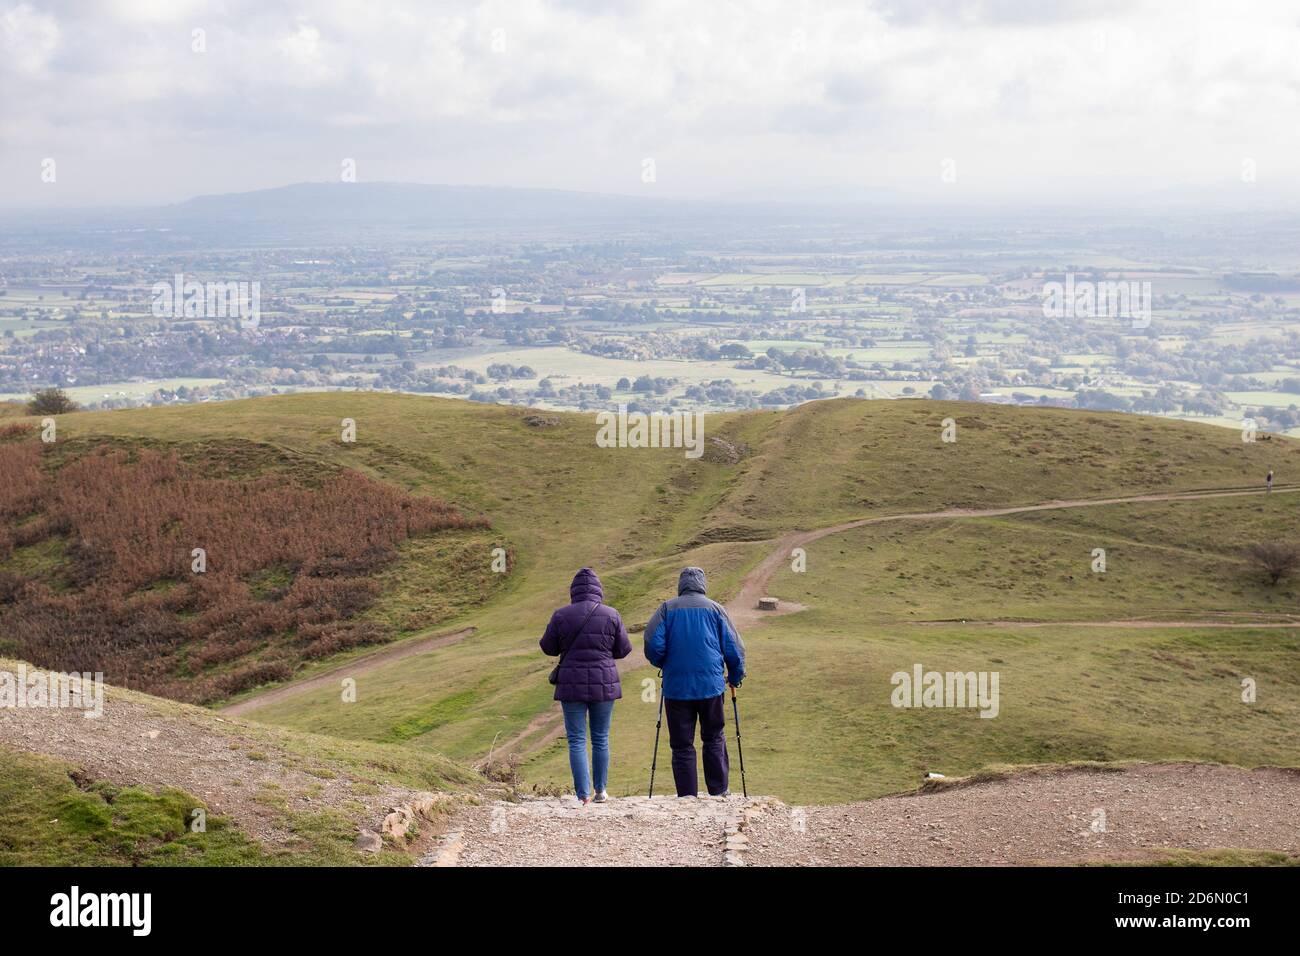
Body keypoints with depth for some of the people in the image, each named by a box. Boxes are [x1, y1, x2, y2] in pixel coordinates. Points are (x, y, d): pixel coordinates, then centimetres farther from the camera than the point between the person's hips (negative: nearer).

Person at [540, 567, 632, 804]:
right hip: (604, 686, 1)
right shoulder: (611, 615, -6)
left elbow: (548, 647, 2)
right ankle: (600, 791, 22)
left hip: (572, 686, -1)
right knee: (601, 739, 14)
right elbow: (624, 649, 1)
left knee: (576, 741, 4)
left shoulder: (561, 615, -7)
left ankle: (583, 795, -1)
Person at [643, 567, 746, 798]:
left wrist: (663, 665, 14)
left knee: (682, 746, 5)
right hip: (711, 685, 1)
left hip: (676, 687, -1)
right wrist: (735, 677, 21)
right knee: (714, 740, 15)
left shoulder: (667, 608, 3)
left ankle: (687, 796, 3)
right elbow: (734, 648, 5)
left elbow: (653, 644, -7)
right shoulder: (715, 609, 6)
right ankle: (718, 792, 14)